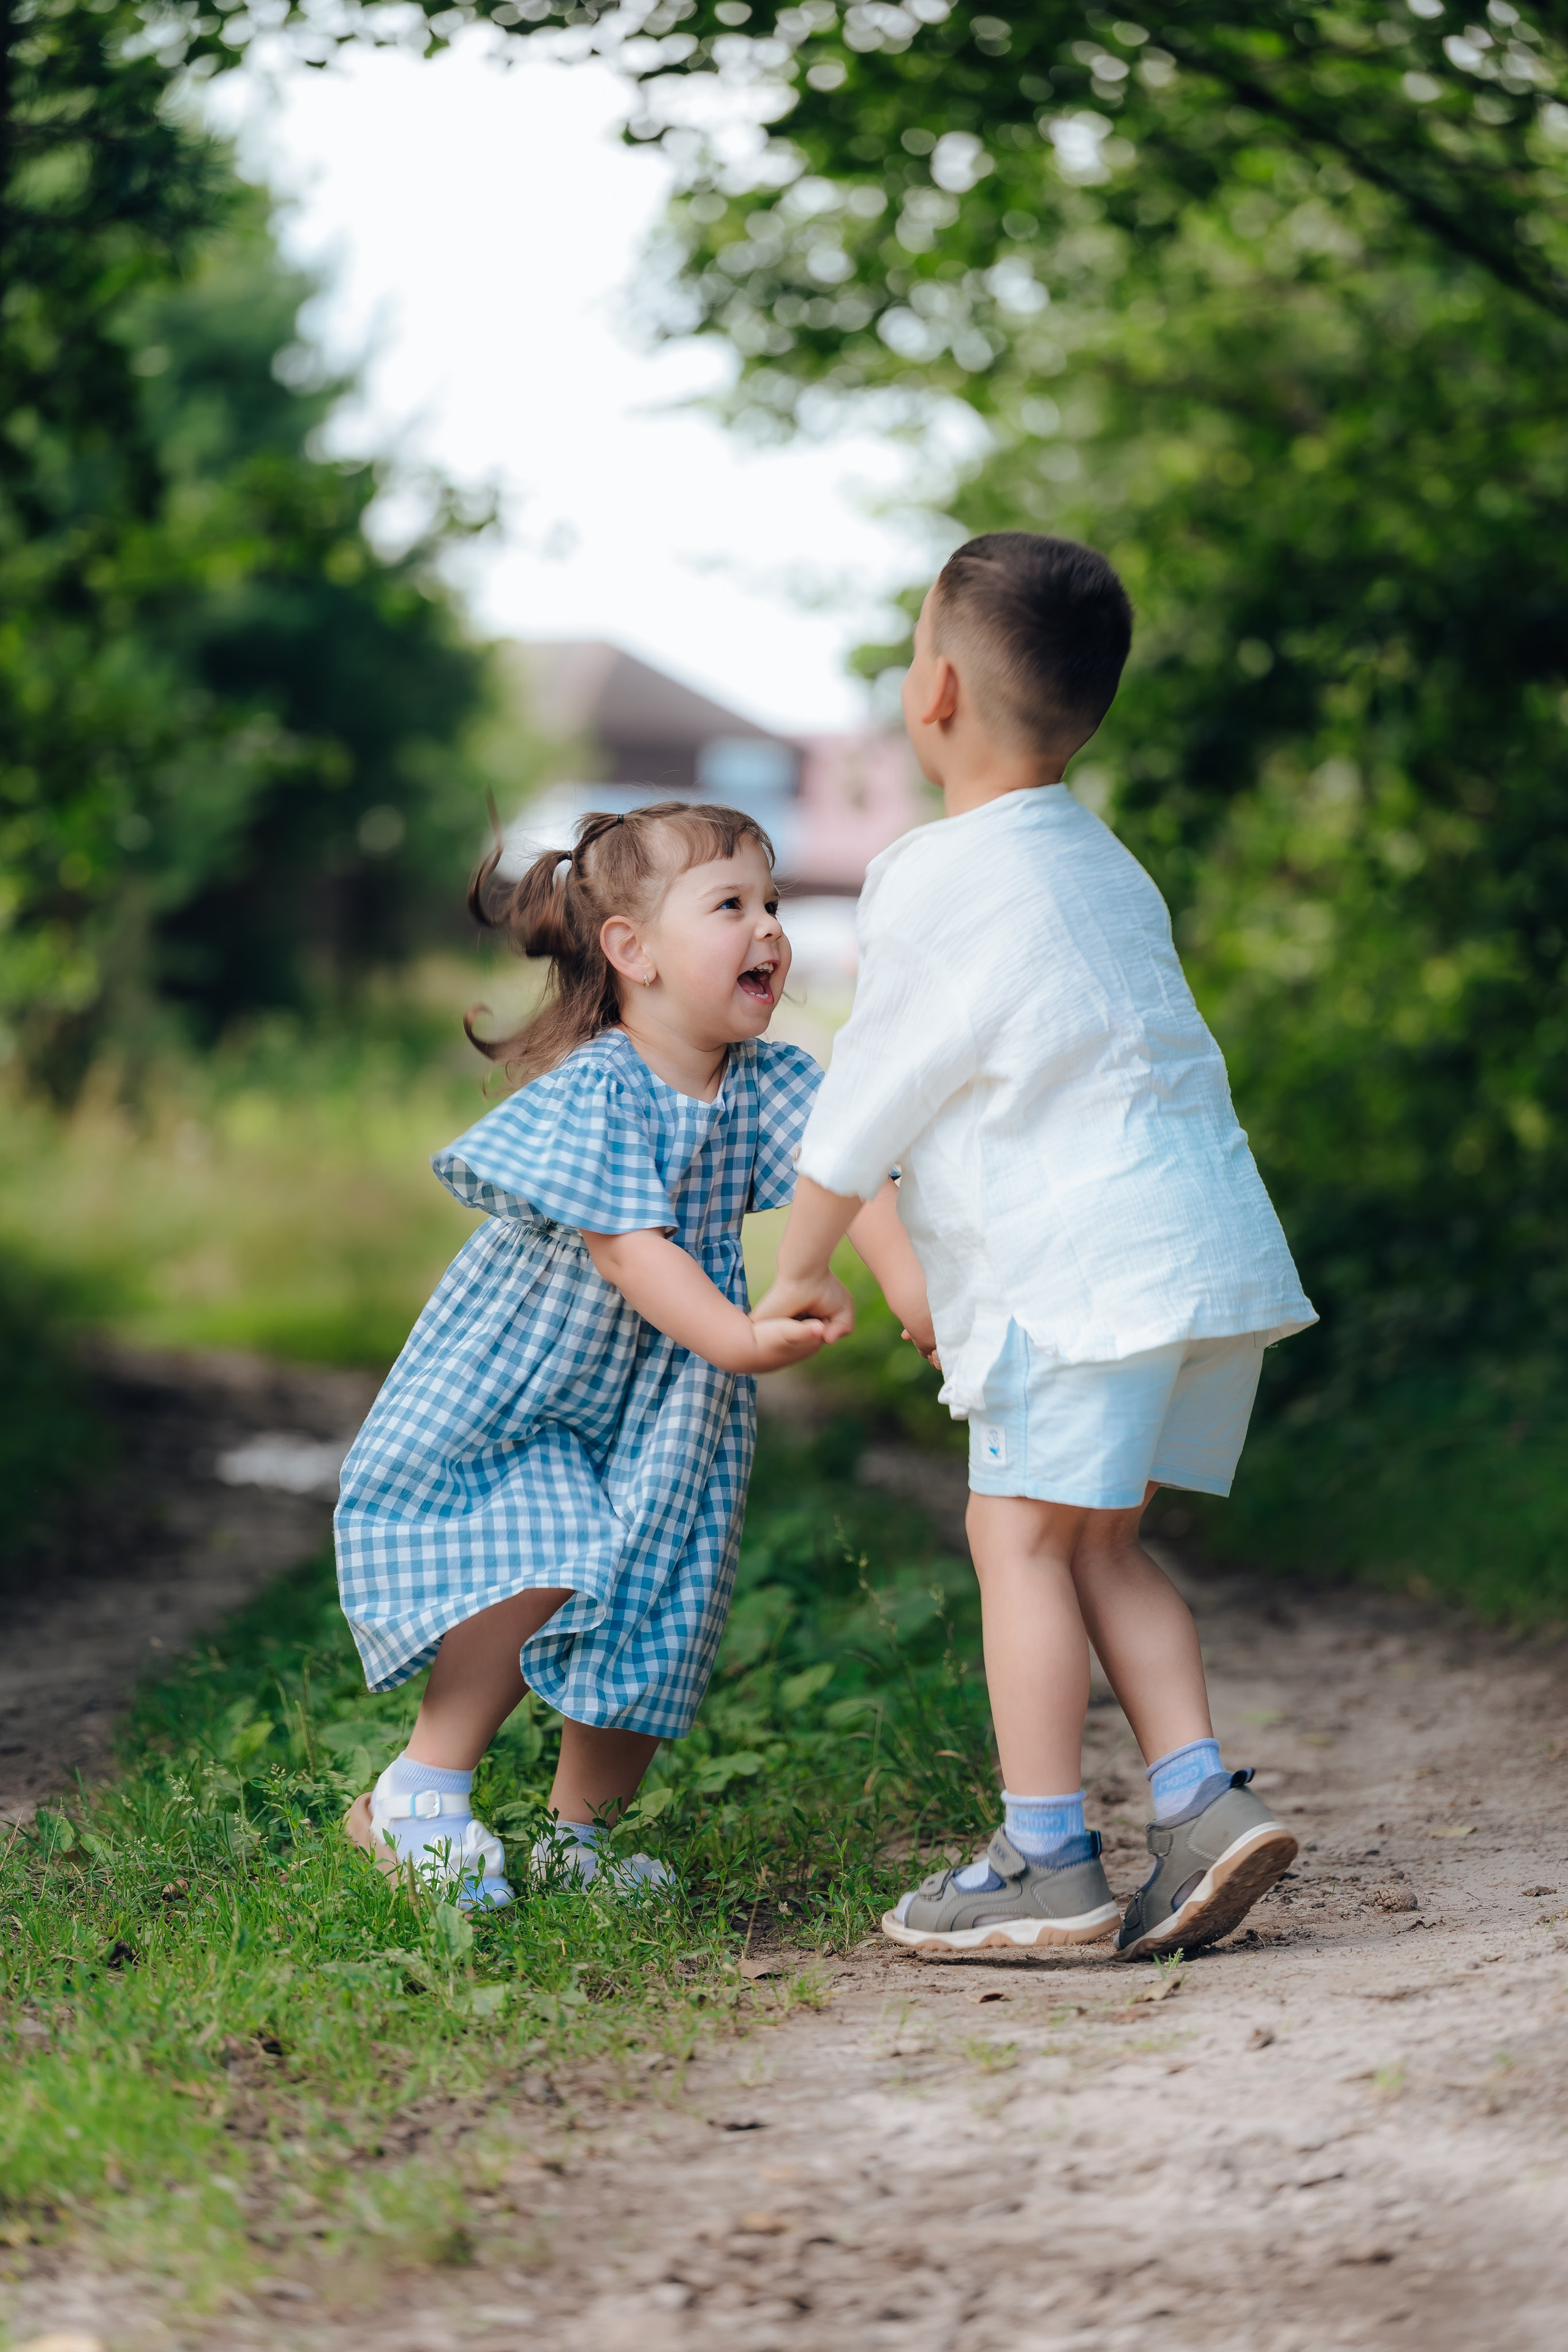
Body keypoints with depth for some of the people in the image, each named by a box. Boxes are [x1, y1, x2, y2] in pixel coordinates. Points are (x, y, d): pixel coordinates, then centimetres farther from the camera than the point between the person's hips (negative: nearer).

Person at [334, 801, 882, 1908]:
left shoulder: (768, 1082, -5)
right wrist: (740, 1339, -45)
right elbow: (627, 1245, -32)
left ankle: (575, 1841, 25)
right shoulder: (590, 1093, -23)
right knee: (536, 1569, -26)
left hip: (655, 1416, 6)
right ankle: (418, 1798, -8)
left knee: (648, 1631, 5)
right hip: (504, 1401, -6)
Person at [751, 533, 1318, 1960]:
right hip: (1212, 1239, 9)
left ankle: (1047, 1859, -3)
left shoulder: (934, 882, -7)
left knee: (1022, 1533, -3)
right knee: (1099, 1538, 14)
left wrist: (803, 1267, 11)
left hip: (1086, 1265, -8)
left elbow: (869, 1096, -2)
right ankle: (1202, 1800, 5)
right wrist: (927, 1254, 33)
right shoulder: (1107, 868, 20)